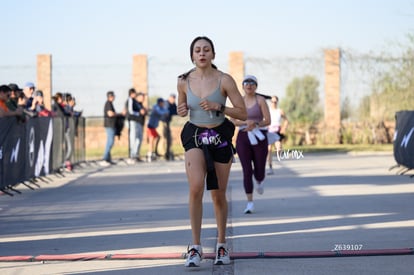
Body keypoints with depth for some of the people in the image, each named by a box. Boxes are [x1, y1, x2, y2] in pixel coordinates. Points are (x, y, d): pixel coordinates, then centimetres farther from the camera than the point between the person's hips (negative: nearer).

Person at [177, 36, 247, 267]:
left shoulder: (224, 80, -10)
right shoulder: (184, 82, -3)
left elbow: (243, 113, -8)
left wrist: (218, 107, -21)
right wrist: (181, 111, -8)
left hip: (220, 137, 0)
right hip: (195, 136, 0)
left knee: (219, 195, 8)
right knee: (196, 188, -21)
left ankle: (222, 245, 28)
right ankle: (196, 247, -14)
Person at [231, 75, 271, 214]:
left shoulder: (260, 100, -1)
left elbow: (268, 120, -5)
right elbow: (234, 121, 1)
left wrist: (255, 124, -20)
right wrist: (246, 122, -17)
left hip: (259, 137, -1)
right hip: (243, 137, 1)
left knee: (259, 171, 3)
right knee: (247, 171, -7)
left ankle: (259, 181, 43)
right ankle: (250, 203, -2)